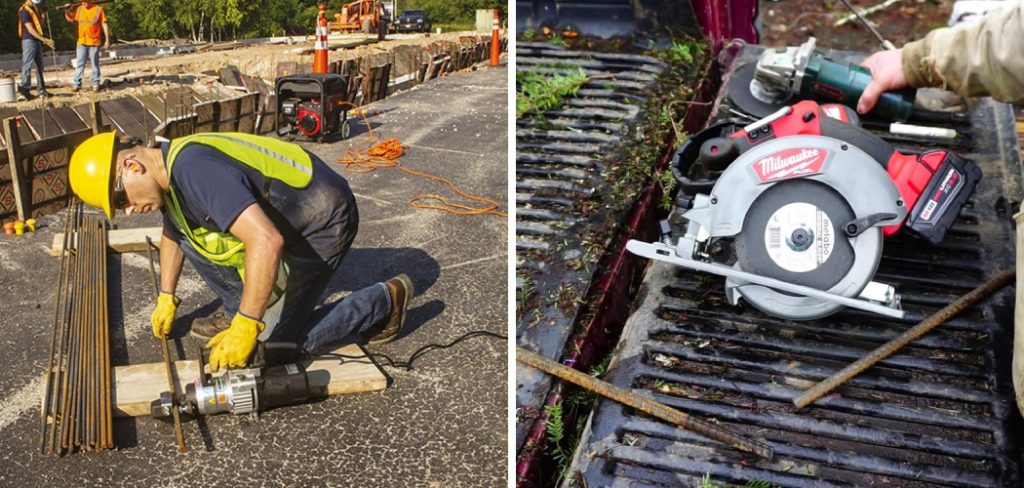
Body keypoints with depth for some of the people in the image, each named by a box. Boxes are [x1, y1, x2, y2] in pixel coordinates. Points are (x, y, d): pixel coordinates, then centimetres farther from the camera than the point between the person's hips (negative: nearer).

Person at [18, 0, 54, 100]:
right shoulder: (24, 11, -12)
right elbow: (30, 29, -19)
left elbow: (39, 25, 18)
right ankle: (24, 89, -7)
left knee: (39, 65, 10)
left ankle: (41, 89, 15)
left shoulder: (35, 9, 16)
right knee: (27, 65, -8)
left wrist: (42, 16, 2)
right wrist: (44, 40, -24)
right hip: (29, 40, -9)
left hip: (37, 40, 9)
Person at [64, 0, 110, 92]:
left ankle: (96, 84, 12)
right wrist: (66, 11, 2)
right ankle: (77, 84, 7)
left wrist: (107, 40, -7)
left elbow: (104, 25, -4)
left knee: (95, 64, 5)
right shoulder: (79, 9, 7)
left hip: (94, 42, -4)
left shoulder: (98, 9, -5)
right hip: (81, 42, 4)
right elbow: (70, 19, 20)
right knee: (79, 64, 4)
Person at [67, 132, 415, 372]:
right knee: (190, 234, 5)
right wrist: (166, 299, 27)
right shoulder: (169, 174, 2)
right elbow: (172, 236, 24)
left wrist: (244, 330, -35)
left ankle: (384, 301, 3)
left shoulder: (194, 169, -30)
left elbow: (266, 241, -40)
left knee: (277, 345, -8)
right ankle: (238, 311, 18)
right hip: (282, 220, 10)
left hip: (322, 224, -9)